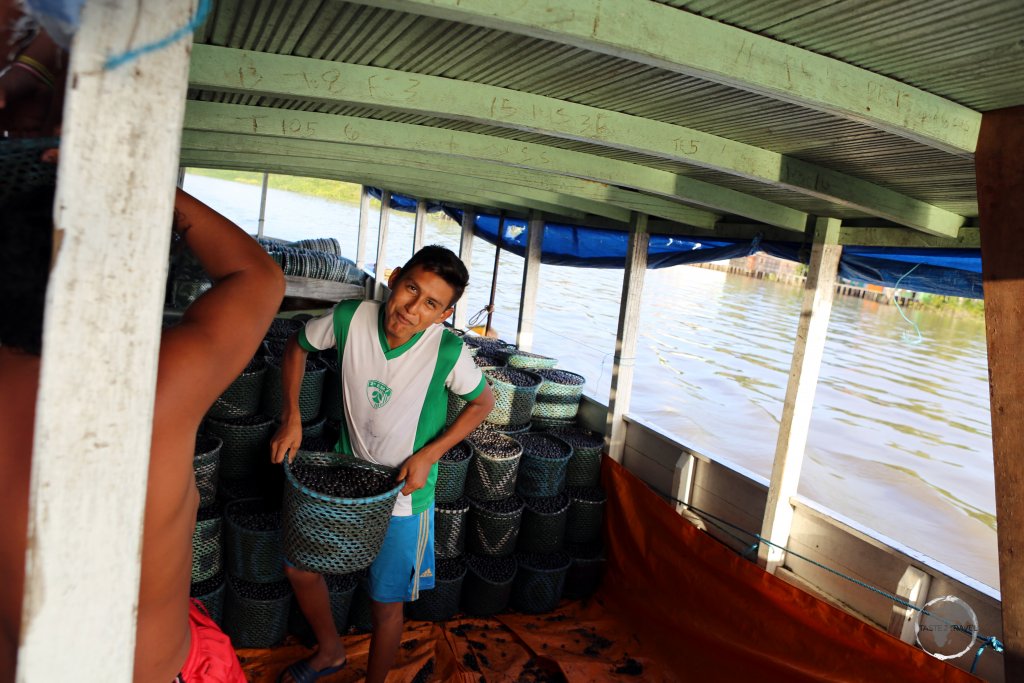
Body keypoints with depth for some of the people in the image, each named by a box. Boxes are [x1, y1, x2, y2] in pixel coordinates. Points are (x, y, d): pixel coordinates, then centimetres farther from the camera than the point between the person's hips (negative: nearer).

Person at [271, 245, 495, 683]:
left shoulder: (448, 351, -26)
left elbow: (483, 402, -8)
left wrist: (428, 454, -17)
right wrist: (291, 417, -6)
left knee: (386, 604, 11)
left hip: (403, 491, -3)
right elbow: (297, 346, 2)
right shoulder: (350, 318, -19)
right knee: (299, 566, 18)